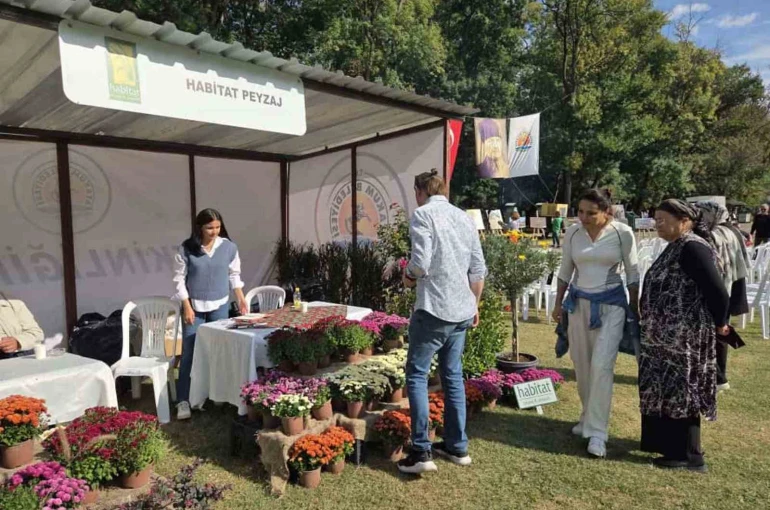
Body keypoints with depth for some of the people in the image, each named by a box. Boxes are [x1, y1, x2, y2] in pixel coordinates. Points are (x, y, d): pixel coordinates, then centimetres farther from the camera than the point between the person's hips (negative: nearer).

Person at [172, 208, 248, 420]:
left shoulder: (229, 247, -3)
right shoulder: (187, 248, -10)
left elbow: (234, 275, 7)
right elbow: (179, 278, -6)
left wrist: (241, 299, 0)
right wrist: (187, 307, -10)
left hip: (220, 306, 2)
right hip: (194, 307, -2)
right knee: (189, 353, -1)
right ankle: (183, 401, 7)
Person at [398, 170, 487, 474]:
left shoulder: (423, 215, -8)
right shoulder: (465, 218, 11)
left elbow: (420, 263, -20)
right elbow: (478, 270, 11)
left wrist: (408, 277, 2)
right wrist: (475, 305, 22)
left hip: (433, 309, -7)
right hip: (462, 311, 7)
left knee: (417, 375, 4)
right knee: (453, 376, 15)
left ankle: (421, 451, 4)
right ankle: (457, 447, 23)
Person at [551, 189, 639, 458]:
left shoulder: (622, 233, -8)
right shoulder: (572, 233, 0)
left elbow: (632, 272, 0)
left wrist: (635, 309, 1)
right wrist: (558, 304, 10)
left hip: (611, 303, -3)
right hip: (578, 302, 4)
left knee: (601, 365, -11)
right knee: (582, 365, 10)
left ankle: (597, 431, -2)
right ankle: (588, 416, 30)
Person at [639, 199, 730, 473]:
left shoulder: (693, 248, -19)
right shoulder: (677, 247, 12)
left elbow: (717, 290, -22)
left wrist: (719, 324, -9)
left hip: (683, 337, -10)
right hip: (668, 336, 10)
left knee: (679, 390, 0)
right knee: (667, 390, 18)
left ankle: (689, 456, 13)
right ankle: (671, 443, 32)